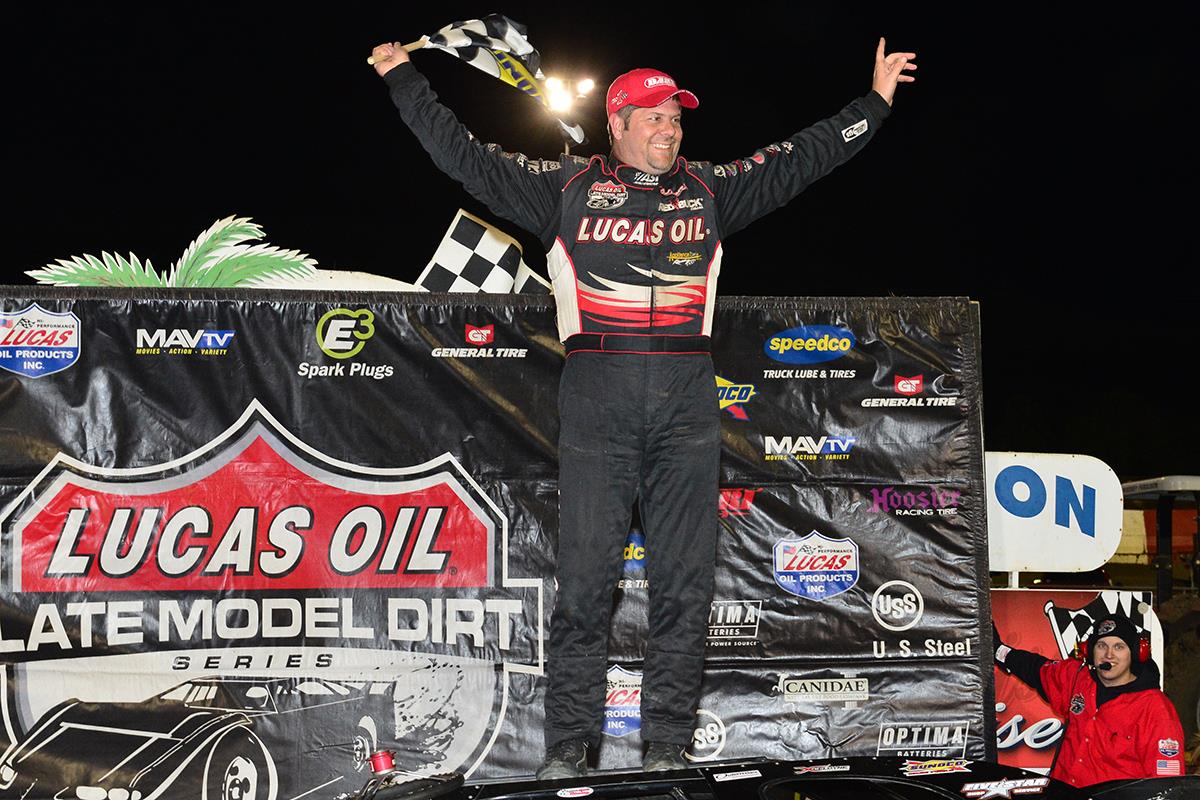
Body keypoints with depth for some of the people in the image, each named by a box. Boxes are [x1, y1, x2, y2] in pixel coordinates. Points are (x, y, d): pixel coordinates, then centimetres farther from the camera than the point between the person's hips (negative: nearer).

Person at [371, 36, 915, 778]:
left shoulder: (710, 189, 16)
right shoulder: (567, 186, 10)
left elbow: (800, 158, 22)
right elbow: (467, 156, 10)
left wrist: (875, 102, 23)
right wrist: (407, 82, 10)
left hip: (687, 397, 2)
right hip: (596, 396, -2)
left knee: (685, 582, 1)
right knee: (585, 578, -3)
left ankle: (668, 748, 7)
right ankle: (569, 748, 3)